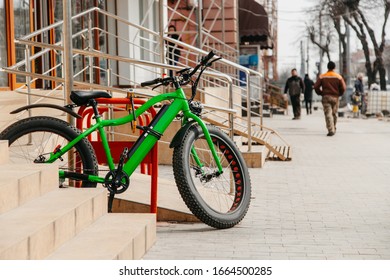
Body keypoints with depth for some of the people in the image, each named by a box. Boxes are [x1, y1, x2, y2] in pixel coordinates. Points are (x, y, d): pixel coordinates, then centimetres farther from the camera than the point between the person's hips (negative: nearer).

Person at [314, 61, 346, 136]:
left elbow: (316, 86, -4)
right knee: (334, 114, 16)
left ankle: (331, 130, -19)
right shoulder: (338, 77, 0)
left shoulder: (322, 77, 0)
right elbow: (343, 87, -5)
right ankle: (333, 129, 27)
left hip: (326, 97, -1)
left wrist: (320, 93, 11)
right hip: (335, 97, 1)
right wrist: (339, 94, 13)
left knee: (328, 114, -6)